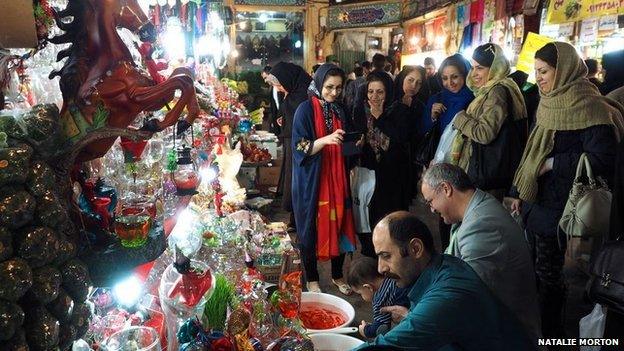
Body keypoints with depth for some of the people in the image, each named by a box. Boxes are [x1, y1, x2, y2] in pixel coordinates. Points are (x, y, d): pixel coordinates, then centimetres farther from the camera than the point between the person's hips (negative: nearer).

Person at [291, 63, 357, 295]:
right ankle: (312, 279, 21)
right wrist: (326, 139, -29)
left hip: (336, 179, 5)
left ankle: (337, 275, 27)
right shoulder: (305, 109, -9)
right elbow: (300, 148, -15)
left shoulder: (339, 111, 8)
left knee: (338, 224, 9)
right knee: (311, 227, 4)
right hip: (311, 180, -5)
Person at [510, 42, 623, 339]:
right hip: (535, 201, 8)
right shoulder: (549, 105, 12)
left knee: (548, 275, 2)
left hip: (557, 209, -7)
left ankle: (551, 335, 20)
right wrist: (519, 192, 17)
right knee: (536, 270, 14)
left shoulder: (590, 108, -13)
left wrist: (553, 163, -17)